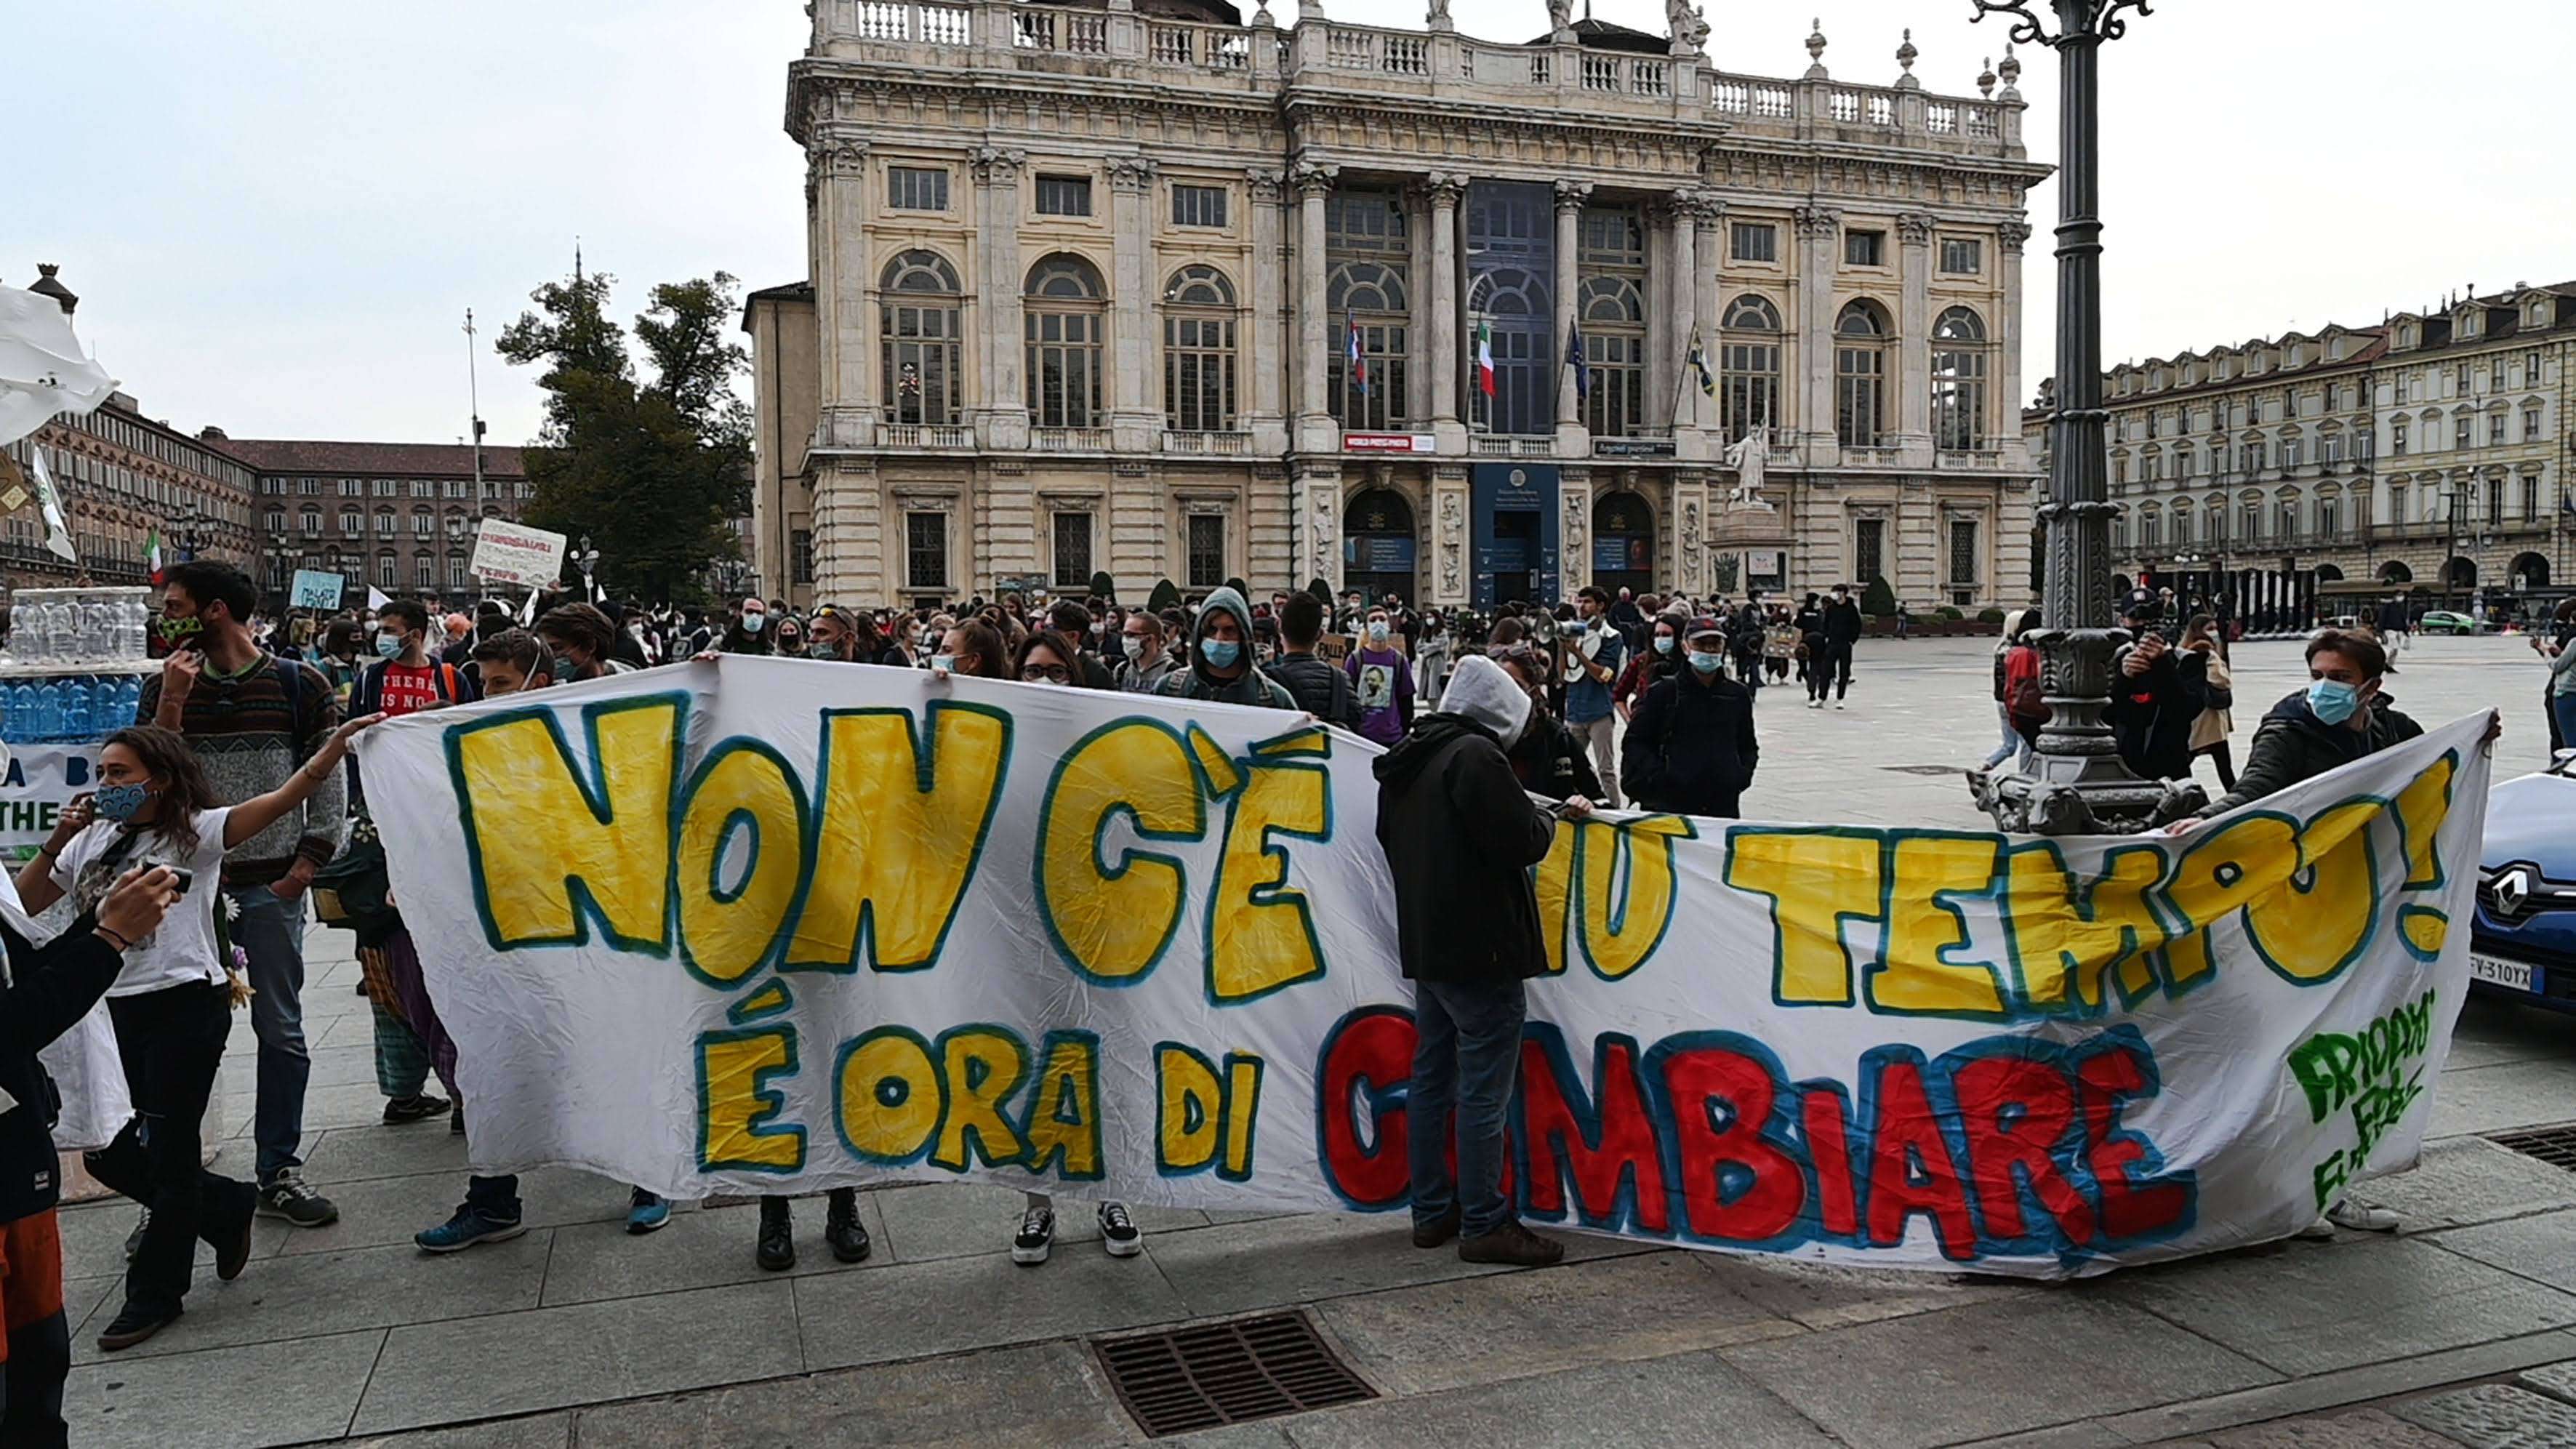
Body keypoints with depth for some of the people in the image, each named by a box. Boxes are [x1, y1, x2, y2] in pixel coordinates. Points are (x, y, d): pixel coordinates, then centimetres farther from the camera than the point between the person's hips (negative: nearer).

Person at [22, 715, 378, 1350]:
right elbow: (20, 905, 12)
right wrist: (56, 842, -1)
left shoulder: (195, 832, -5)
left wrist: (340, 741, -25)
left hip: (186, 1006, -6)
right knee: (107, 1152, 10)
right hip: (114, 1009, 7)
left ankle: (155, 1293, 17)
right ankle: (227, 1208, 32)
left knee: (168, 1150, 2)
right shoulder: (90, 842, 12)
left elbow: (286, 797, -15)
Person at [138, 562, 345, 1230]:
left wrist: (306, 865, -6)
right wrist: (172, 701, -12)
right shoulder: (165, 687, 6)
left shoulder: (300, 685, 0)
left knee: (281, 1031, 5)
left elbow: (329, 781, 1)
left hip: (269, 886, -1)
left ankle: (280, 1173, 15)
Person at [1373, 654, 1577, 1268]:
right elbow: (1523, 842, -18)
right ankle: (1485, 1225, 4)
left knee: (1431, 1080, 14)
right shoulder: (1475, 755, -16)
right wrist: (1550, 818, 3)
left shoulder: (1405, 761, 12)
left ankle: (1432, 1212, 22)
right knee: (1484, 1092, -2)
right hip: (1482, 949, -9)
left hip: (1425, 946, 9)